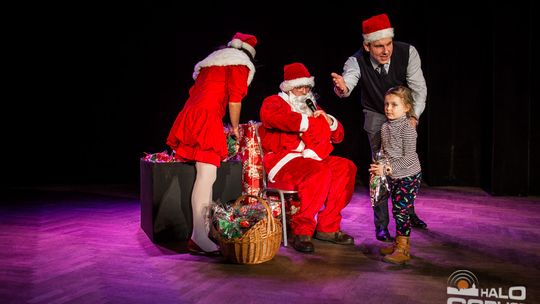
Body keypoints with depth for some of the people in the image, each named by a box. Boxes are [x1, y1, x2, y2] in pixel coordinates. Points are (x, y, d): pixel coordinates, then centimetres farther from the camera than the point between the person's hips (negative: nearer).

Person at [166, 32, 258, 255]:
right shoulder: (240, 65, 7)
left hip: (189, 117, 9)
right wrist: (235, 128, 13)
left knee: (205, 176, 10)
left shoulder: (210, 62, 31)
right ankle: (199, 239, -24)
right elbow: (234, 100, 0)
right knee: (207, 175, -16)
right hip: (207, 119, -9)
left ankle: (200, 235, 11)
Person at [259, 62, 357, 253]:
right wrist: (307, 122, -17)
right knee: (321, 172, -33)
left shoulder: (312, 107, 27)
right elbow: (271, 114, -23)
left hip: (309, 159, 7)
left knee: (346, 167, -14)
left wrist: (329, 121, 1)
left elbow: (338, 137, 25)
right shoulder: (275, 102, 7)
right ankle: (302, 230, -25)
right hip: (283, 162, -7)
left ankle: (327, 227, -10)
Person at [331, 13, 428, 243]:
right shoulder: (357, 61, -27)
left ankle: (409, 213, 34)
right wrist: (342, 87, -69)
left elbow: (419, 88, -21)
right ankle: (381, 224, 3)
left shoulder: (407, 52, -26)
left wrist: (413, 117, -32)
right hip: (377, 116, -2)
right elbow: (348, 81, -46)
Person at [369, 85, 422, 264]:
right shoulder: (385, 127, 6)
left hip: (408, 177, -8)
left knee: (402, 210, -8)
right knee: (397, 210, 13)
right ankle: (400, 244, 25)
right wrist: (379, 167, 1)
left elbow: (409, 158, -21)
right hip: (393, 177, 8)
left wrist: (388, 168, -23)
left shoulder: (407, 129, -17)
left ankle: (403, 250, -1)